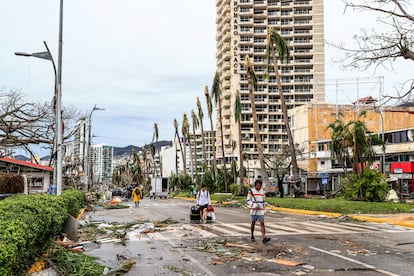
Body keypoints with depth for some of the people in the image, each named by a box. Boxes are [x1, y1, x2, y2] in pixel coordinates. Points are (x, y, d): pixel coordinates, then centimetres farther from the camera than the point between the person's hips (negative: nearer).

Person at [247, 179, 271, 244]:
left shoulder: (262, 191, 8)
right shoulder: (251, 191, -4)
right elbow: (248, 200, -4)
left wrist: (264, 209, 16)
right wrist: (252, 205, -21)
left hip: (261, 211, 2)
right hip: (254, 210, -2)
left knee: (262, 223, -9)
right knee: (253, 223, 9)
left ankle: (264, 238, -17)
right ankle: (252, 236, 27)